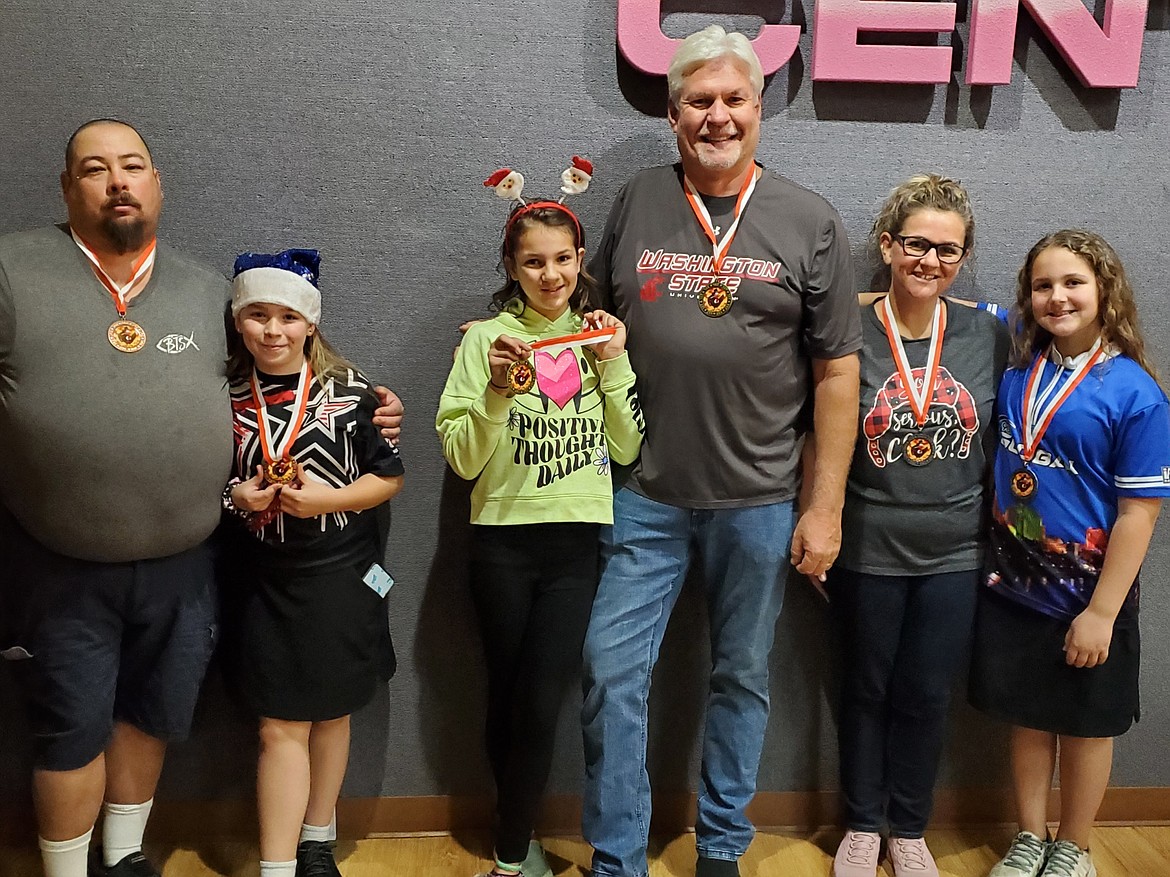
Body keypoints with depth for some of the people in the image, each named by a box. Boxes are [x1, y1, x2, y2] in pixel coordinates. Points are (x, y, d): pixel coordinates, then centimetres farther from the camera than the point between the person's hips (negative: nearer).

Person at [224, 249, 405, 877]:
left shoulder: (348, 390, -5)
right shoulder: (226, 399, 1)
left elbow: (390, 476, -1)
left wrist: (329, 498, -16)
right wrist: (236, 496, -10)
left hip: (342, 575, 0)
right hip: (268, 581, 0)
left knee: (332, 714, 13)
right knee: (281, 728, 0)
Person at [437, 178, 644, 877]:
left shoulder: (601, 337, 8)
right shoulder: (487, 338, 1)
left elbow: (627, 449, 4)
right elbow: (461, 459, -4)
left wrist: (614, 366, -5)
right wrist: (498, 390, -18)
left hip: (578, 540, 1)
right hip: (504, 541, -1)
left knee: (540, 704, -6)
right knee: (506, 698, 9)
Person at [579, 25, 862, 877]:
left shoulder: (811, 222, -2)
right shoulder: (637, 202, 4)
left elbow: (837, 371, -2)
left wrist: (826, 506, -5)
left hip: (759, 502, -1)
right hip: (645, 496, 1)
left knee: (743, 680, 13)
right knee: (612, 677, 3)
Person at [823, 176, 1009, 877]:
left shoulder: (989, 337, -1)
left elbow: (1000, 446, 6)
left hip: (955, 555, 2)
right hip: (867, 551, -2)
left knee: (928, 695, 13)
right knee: (867, 689, 13)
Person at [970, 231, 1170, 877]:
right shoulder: (1017, 368, -3)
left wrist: (1101, 611, -15)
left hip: (1086, 596, -3)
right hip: (1014, 583, 4)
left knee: (1086, 723, 15)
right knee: (1027, 717, 16)